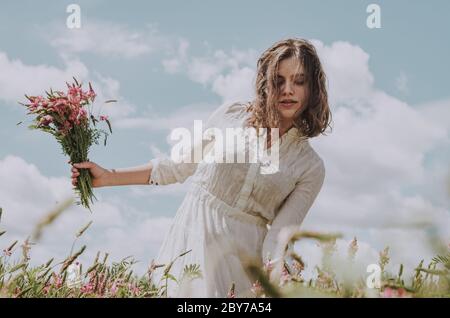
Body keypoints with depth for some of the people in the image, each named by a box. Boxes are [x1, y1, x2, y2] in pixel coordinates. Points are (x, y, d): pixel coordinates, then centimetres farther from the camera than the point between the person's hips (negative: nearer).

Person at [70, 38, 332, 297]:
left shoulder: (311, 167, -3)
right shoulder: (230, 116, 0)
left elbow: (281, 235, -8)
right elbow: (179, 166, 11)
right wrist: (108, 177, 8)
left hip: (238, 262, -1)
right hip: (189, 243, 1)